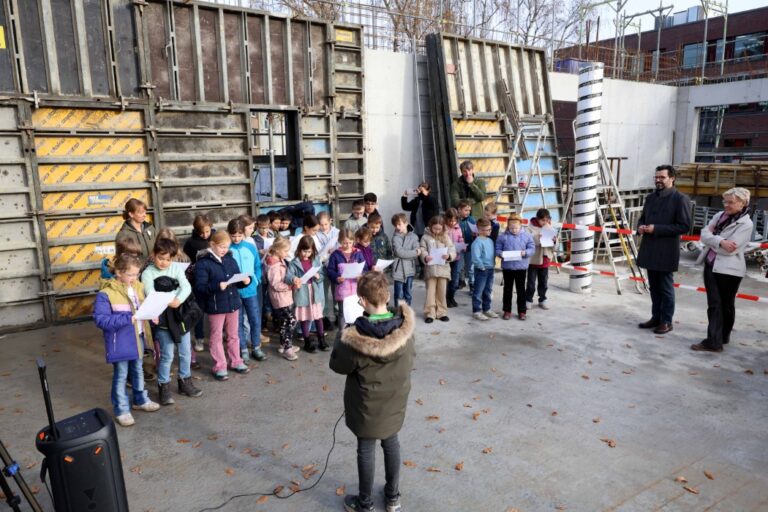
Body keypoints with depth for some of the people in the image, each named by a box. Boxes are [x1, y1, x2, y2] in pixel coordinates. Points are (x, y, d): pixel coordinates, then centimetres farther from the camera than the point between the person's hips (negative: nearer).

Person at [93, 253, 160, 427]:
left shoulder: (138, 287, 1)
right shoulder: (106, 294, -20)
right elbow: (100, 319, -23)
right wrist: (127, 319, -30)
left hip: (138, 338, 6)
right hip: (120, 343, -6)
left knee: (138, 372, 23)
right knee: (121, 376, 7)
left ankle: (140, 400, 40)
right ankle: (121, 410, 20)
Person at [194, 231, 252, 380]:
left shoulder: (230, 260, 5)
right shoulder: (203, 263, -12)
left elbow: (237, 280, 12)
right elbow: (199, 287, -18)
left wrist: (245, 281, -10)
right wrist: (217, 286, -31)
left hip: (233, 302, 5)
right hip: (215, 306, -5)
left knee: (233, 334, 17)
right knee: (217, 336, 8)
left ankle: (236, 361, 31)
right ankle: (219, 366, 18)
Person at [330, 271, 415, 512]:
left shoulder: (355, 338, -30)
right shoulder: (406, 327, -17)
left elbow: (338, 365, -12)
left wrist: (341, 337, -1)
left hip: (368, 407, -4)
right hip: (395, 402, 4)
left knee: (366, 450, 15)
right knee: (391, 443, 23)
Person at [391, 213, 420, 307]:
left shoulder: (413, 236, 3)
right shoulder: (395, 237, -3)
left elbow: (417, 252, -5)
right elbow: (399, 252, -15)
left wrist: (405, 254, -18)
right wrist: (414, 252, -10)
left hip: (410, 268, 2)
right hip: (399, 269, -2)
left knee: (408, 294, 12)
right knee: (399, 295, 3)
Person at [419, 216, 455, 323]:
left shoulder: (446, 237, 6)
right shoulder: (425, 237, 2)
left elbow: (453, 250, 2)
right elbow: (422, 250, -4)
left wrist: (449, 255, -20)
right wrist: (425, 257, -25)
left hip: (443, 268, 2)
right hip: (430, 269, -2)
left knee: (442, 292, 10)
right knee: (430, 291, 2)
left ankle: (441, 312, 20)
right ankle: (430, 313, 9)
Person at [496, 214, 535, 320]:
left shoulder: (527, 235, -1)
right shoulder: (503, 236, -3)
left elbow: (532, 248, 0)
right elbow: (497, 249, 0)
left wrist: (525, 252, -19)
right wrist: (500, 254, -21)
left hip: (521, 266, 0)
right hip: (507, 266, 0)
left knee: (521, 289, 9)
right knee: (507, 289, 10)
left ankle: (522, 311, 20)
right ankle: (507, 310, 21)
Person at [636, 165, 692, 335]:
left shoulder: (680, 199, -9)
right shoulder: (650, 197, 13)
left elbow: (684, 226, -14)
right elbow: (642, 218, 23)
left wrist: (656, 229, -19)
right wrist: (641, 227, -1)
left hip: (666, 251, -6)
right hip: (649, 249, 7)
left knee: (665, 287, 3)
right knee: (654, 287, 14)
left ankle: (666, 321, 13)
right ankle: (656, 318, 25)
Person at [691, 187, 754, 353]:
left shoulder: (746, 224, -9)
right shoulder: (720, 215, 9)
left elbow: (730, 249, -17)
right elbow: (704, 234, -1)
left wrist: (712, 240, -7)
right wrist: (720, 241, -16)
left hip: (729, 269, -5)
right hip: (711, 266, 5)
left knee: (726, 304, 9)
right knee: (714, 304, 5)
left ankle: (723, 337, 18)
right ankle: (714, 341, 9)